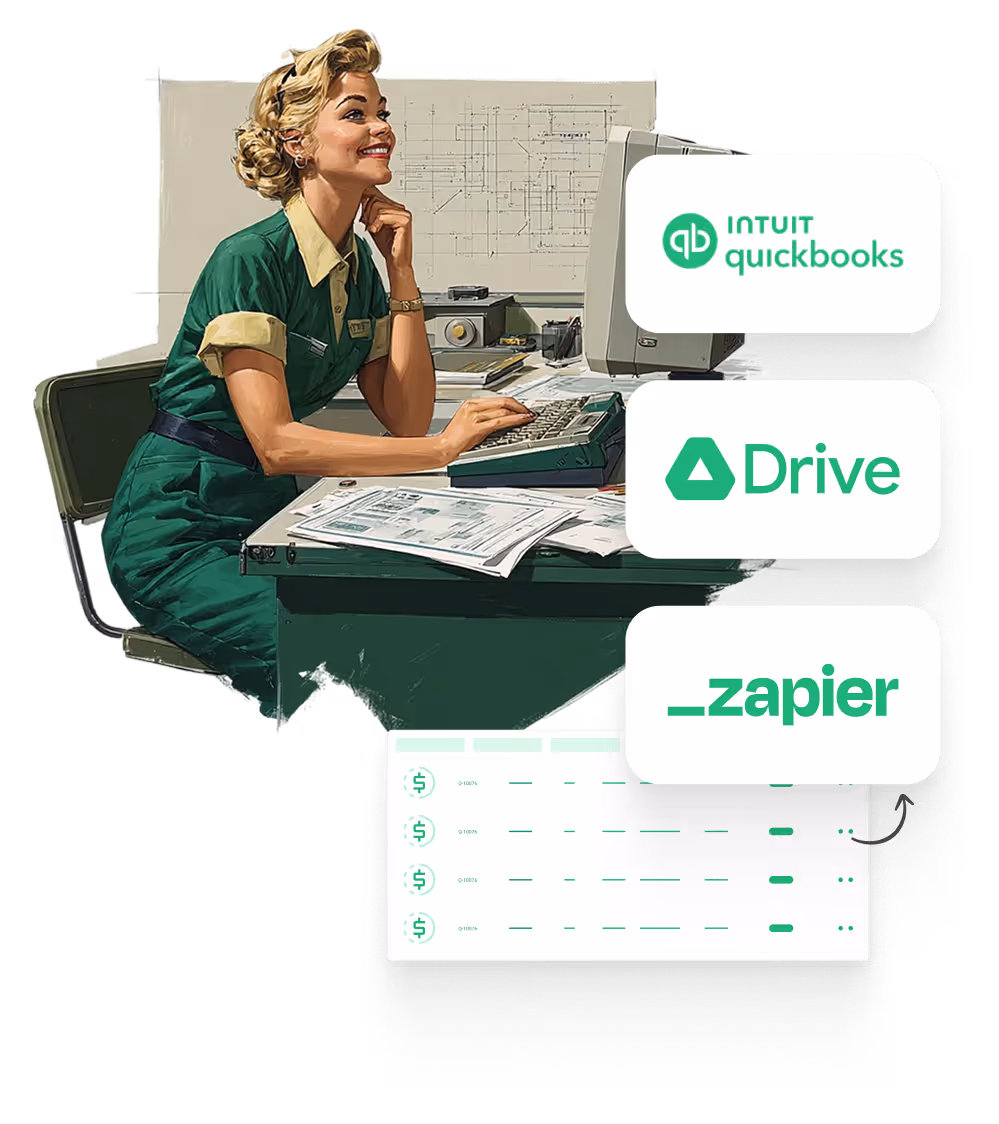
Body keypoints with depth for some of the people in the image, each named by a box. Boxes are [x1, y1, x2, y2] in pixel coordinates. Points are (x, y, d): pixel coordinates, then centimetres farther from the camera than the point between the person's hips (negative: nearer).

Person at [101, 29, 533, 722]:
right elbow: (276, 442, -26)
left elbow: (405, 418, 0)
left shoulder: (360, 265, 7)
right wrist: (445, 447, -29)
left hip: (271, 515, 7)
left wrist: (401, 270, -5)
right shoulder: (250, 260, -18)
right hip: (178, 532, -7)